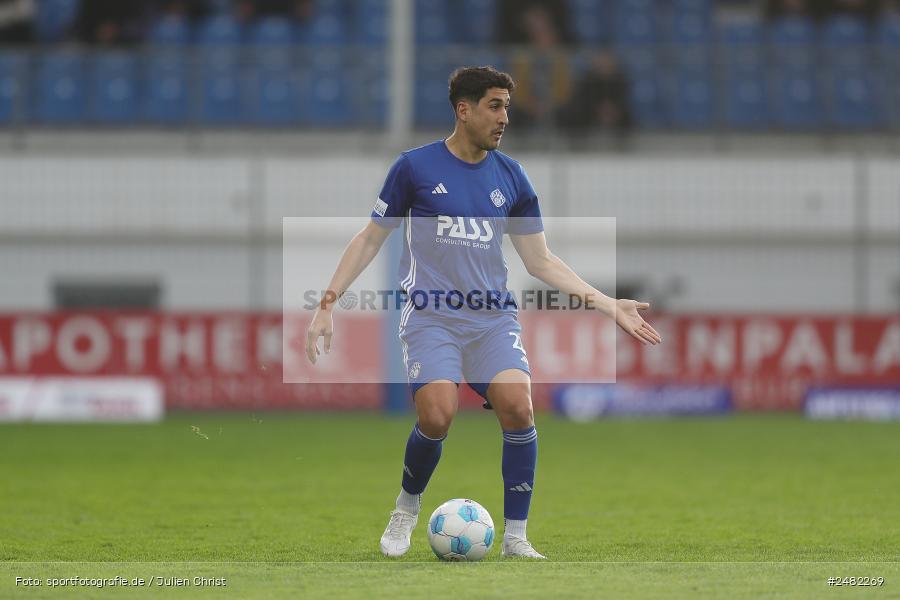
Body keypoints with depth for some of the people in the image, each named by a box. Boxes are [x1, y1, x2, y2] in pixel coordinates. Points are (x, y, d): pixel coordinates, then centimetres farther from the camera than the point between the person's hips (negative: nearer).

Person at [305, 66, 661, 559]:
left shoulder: (510, 177, 9)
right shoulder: (415, 167, 0)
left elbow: (541, 263, 15)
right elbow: (370, 240, 8)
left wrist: (609, 306, 9)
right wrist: (328, 303, -1)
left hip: (492, 317, 3)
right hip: (430, 314, -3)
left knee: (518, 408, -22)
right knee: (437, 417, -25)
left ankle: (516, 538, -8)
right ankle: (407, 509, 6)